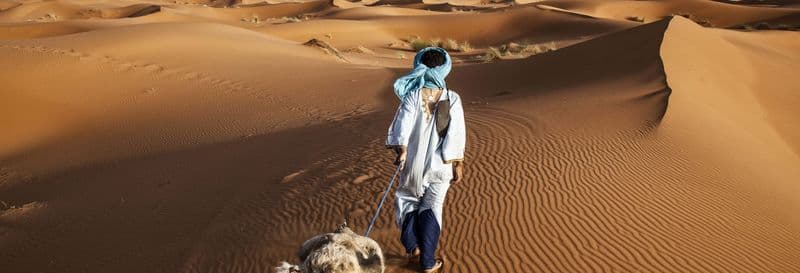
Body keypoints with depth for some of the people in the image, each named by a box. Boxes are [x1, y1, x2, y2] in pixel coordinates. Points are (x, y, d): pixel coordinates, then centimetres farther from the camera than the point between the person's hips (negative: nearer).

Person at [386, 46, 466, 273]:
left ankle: (412, 248, 27)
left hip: (414, 162, 0)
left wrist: (401, 151, -2)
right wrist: (458, 165, 1)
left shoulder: (412, 95, -12)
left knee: (408, 201, 23)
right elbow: (456, 137, -7)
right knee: (432, 209, 11)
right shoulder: (452, 99, -9)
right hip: (440, 164, 0)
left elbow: (402, 126, -15)